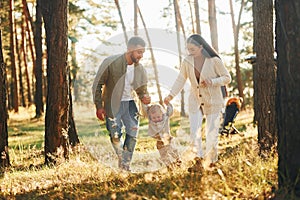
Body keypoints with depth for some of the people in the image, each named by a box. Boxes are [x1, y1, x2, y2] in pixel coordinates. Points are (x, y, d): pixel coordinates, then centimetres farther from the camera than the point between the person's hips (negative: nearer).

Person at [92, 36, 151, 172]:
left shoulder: (140, 69, -4)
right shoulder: (111, 63, -17)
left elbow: (141, 89, 9)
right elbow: (98, 84, -10)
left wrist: (144, 97, -16)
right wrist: (99, 106, -11)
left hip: (129, 103, 4)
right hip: (112, 104, -4)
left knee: (133, 133, -5)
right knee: (115, 135, -9)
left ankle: (126, 166, 7)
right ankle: (122, 161, 14)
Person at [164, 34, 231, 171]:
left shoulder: (214, 61, -14)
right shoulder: (187, 62, -5)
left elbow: (227, 78, -7)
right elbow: (180, 80, 1)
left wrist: (212, 82, -24)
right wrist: (171, 95, -12)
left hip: (212, 102, -3)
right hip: (195, 102, 3)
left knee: (211, 133, 4)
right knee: (194, 132, -5)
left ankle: (211, 161, 20)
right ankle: (198, 161, 3)